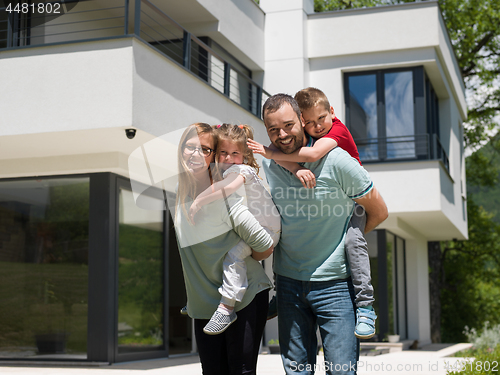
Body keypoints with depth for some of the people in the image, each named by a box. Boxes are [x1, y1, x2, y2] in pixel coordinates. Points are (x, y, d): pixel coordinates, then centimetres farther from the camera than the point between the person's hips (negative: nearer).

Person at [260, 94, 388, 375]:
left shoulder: (336, 160, -13)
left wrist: (345, 237, 0)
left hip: (334, 282, -4)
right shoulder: (265, 165, -1)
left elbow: (379, 212, -3)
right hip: (289, 281, 4)